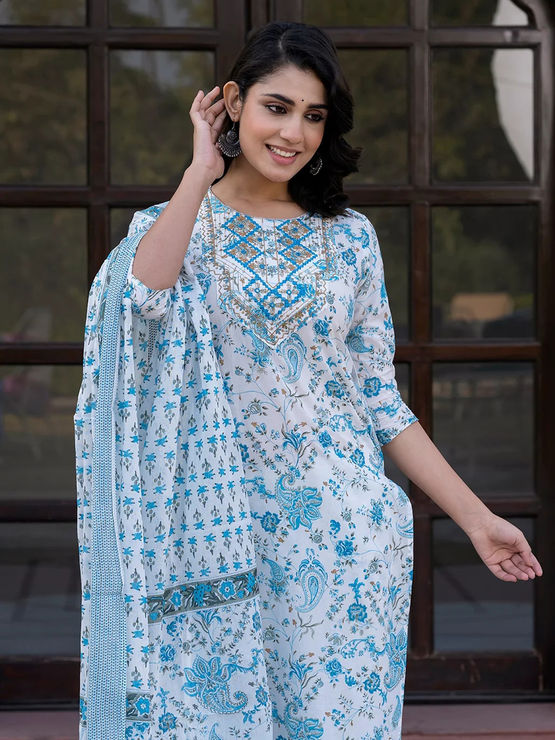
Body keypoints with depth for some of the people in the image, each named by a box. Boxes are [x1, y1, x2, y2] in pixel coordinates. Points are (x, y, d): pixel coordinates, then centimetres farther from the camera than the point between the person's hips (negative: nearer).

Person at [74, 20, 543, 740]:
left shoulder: (349, 236, 7)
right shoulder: (175, 222, 3)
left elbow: (380, 399, 8)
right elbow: (145, 291, -23)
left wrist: (476, 517, 3)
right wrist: (204, 168, -11)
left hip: (343, 526, 1)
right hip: (218, 529, -1)